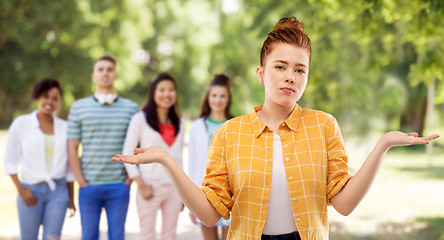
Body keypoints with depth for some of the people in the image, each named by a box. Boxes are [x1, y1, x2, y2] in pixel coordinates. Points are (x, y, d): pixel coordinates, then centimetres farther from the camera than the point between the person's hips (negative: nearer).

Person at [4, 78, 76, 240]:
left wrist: (71, 197, 12)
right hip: (31, 191, -1)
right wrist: (21, 190, -7)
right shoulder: (21, 124, 2)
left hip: (58, 191, 1)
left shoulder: (64, 127, 8)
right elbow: (10, 161, 2)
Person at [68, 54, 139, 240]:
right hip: (89, 187, 0)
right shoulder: (79, 107, 4)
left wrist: (129, 179, -2)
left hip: (119, 187, 0)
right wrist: (81, 181, -3)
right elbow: (72, 148, 3)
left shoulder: (131, 108, 5)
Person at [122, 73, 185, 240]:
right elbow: (127, 154, -5)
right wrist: (141, 185, -12)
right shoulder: (140, 119, -2)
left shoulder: (180, 124, 12)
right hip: (150, 186, -4)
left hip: (174, 187, 4)